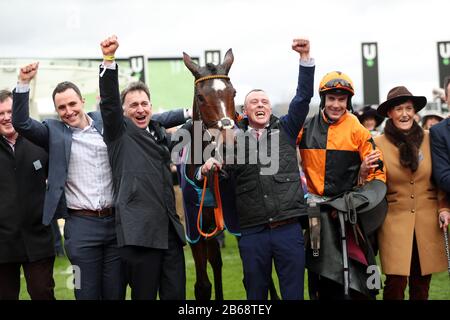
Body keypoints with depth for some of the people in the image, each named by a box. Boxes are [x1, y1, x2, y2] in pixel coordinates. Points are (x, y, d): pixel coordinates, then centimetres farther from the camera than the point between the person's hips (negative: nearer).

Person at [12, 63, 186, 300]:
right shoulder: (54, 131, 3)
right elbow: (21, 123, -9)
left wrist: (186, 113, 10)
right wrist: (24, 83, -19)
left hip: (116, 220, 2)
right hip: (80, 225, -2)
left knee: (116, 293, 8)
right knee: (87, 294, 3)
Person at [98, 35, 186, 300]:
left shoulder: (161, 134, 20)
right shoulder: (120, 132, 4)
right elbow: (109, 101, -11)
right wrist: (109, 60, -24)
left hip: (170, 229, 5)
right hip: (139, 230, -5)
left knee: (176, 294, 4)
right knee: (145, 295, -1)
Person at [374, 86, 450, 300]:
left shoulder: (429, 139, 4)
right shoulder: (379, 144, -1)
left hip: (428, 222, 2)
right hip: (394, 221, -2)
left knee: (421, 285, 7)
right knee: (396, 284, -7)